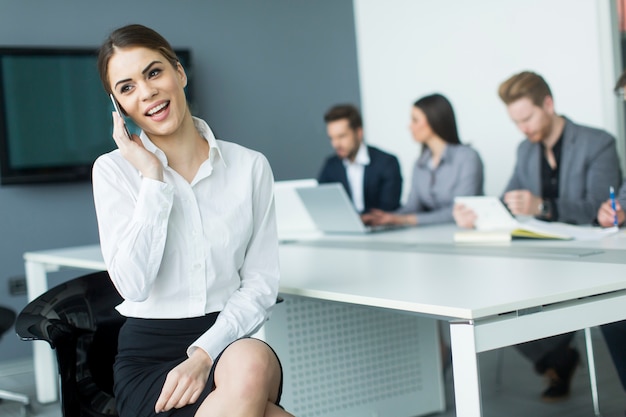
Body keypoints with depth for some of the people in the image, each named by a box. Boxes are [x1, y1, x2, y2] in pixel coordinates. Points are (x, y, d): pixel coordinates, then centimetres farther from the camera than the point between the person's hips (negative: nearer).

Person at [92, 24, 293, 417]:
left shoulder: (250, 167, 4)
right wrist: (152, 177, -12)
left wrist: (206, 353, -15)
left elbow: (261, 282, 0)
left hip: (228, 343, 2)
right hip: (150, 355, -2)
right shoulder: (113, 170, 1)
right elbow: (135, 285, -12)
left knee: (252, 362, -35)